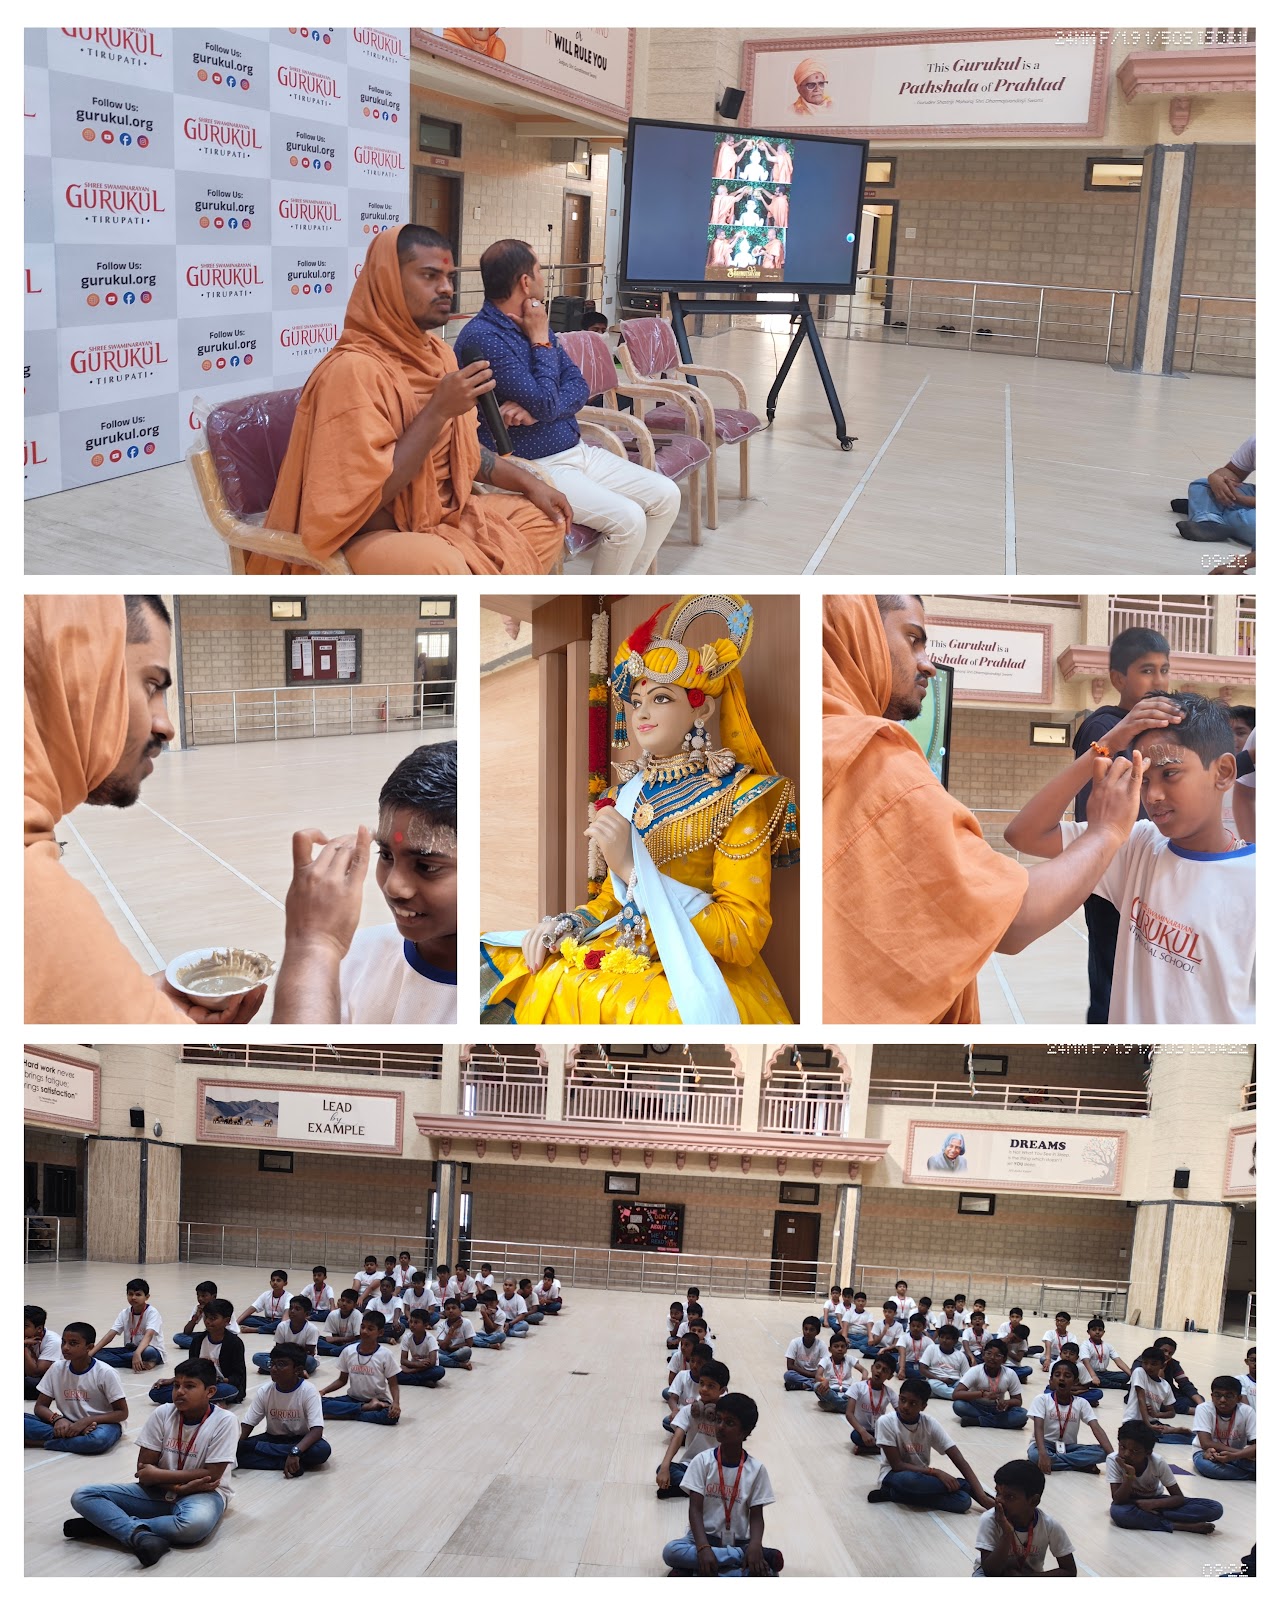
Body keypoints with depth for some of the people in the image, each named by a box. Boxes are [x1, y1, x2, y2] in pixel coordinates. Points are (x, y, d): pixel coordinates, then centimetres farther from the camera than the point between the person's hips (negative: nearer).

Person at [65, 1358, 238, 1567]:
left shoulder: (223, 1421, -14)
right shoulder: (162, 1414, -5)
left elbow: (211, 1476, -17)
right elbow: (143, 1469, -4)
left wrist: (157, 1474, -14)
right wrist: (177, 1487, -20)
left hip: (201, 1494, -4)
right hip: (159, 1491, 4)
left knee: (196, 1523, -42)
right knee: (83, 1496, -14)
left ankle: (104, 1522, -25)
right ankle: (140, 1535, -38)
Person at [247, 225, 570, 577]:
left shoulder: (437, 353, 8)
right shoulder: (354, 369, -19)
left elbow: (461, 448, 21)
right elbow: (365, 495, -25)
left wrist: (528, 482, 7)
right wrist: (438, 411, -25)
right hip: (371, 534, -9)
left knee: (544, 519, 1)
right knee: (441, 565, -38)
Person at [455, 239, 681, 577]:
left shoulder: (534, 325, 12)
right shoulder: (481, 337, -17)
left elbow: (579, 387, 5)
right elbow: (545, 403, -21)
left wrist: (535, 409, -15)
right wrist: (541, 341, -9)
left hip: (576, 451, 9)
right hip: (536, 467, -9)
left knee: (667, 496, 0)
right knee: (627, 518, -25)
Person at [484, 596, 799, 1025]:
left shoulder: (739, 796, -7)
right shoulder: (630, 792, 12)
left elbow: (743, 935, -15)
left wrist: (633, 867, -20)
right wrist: (566, 924, 1)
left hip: (698, 971, -7)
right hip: (626, 952, 7)